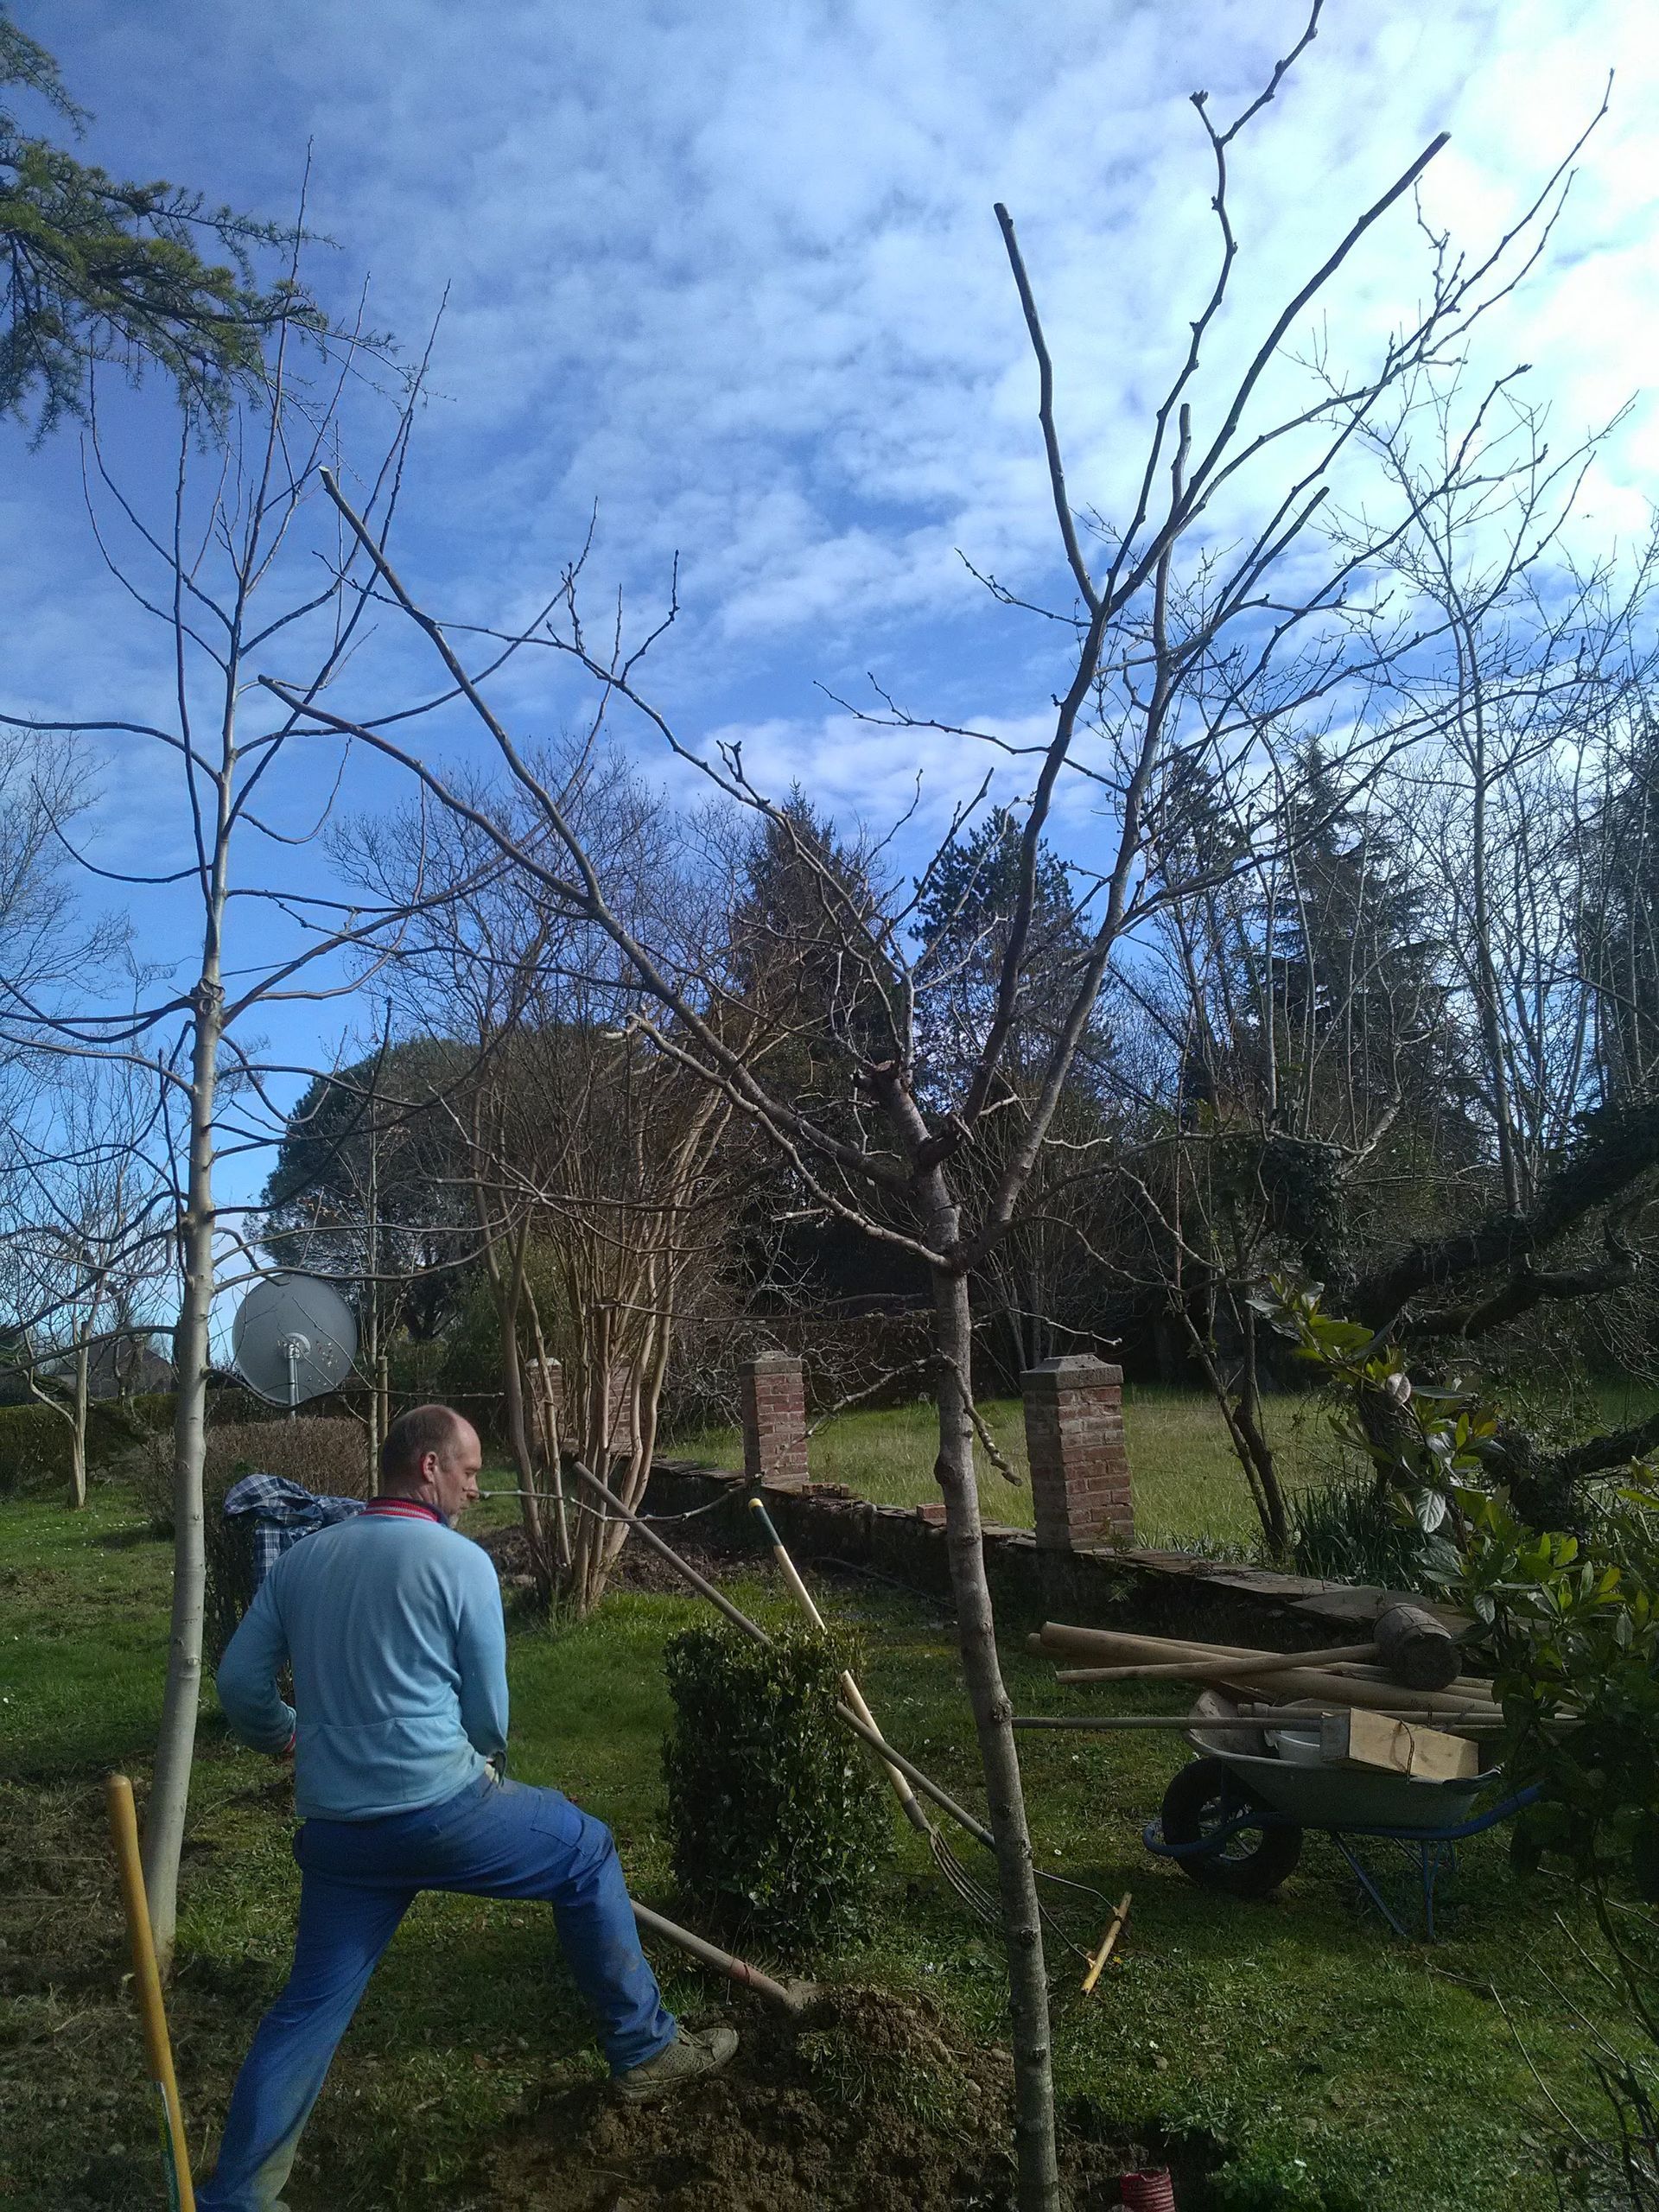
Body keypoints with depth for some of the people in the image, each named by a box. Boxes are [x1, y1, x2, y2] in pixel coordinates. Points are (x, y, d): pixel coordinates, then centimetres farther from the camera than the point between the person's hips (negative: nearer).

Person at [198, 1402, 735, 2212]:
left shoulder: (301, 1559, 5)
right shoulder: (461, 1562, -10)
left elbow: (239, 1682, 9)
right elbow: (488, 1717, -4)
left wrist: (288, 1738, 30)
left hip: (335, 1831, 5)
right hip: (441, 1809, -5)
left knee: (311, 2006, 20)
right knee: (587, 1855, 16)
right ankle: (645, 2050, 26)